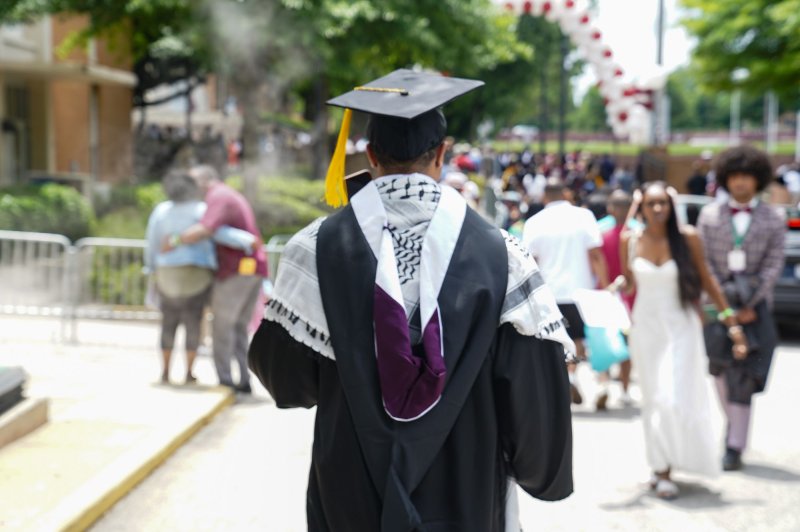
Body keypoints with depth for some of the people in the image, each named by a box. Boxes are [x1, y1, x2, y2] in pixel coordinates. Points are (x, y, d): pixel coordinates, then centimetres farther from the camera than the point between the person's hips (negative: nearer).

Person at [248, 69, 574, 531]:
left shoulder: (319, 247, -10)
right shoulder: (498, 253, -11)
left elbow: (281, 370, -1)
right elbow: (535, 387, -9)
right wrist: (541, 473, 8)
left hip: (355, 488, 1)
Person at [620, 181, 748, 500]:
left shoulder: (687, 238, -7)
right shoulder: (630, 240, -2)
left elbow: (706, 280, 1)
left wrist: (732, 323, 2)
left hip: (681, 327, -2)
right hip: (646, 326, 2)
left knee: (674, 399, -10)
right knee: (653, 399, 7)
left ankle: (665, 471, 3)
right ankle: (660, 466, 19)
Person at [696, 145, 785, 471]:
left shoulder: (773, 221, 4)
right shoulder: (710, 215, 6)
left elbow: (773, 266, -2)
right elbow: (704, 263, 0)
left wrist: (749, 305, -11)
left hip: (755, 306, -2)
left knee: (742, 376, -7)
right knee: (721, 369, 8)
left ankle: (735, 447, -4)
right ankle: (734, 424, 29)